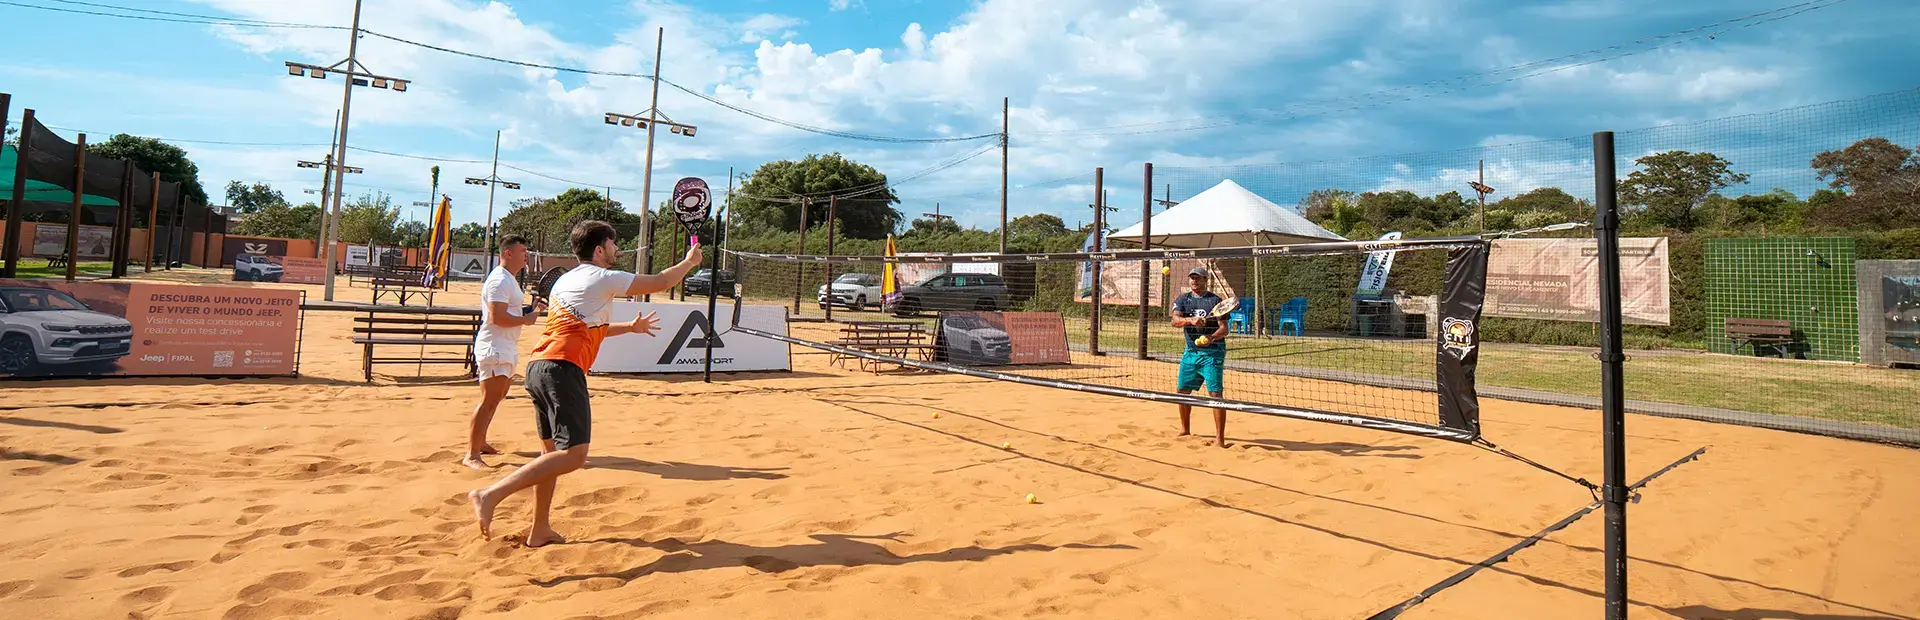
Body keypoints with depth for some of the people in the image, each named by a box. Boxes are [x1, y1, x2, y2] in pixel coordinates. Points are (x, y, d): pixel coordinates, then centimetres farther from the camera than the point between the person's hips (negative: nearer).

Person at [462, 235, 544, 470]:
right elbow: (497, 317, -25)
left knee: (497, 396, 21)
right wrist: (526, 319, -15)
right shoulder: (500, 280, -16)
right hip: (495, 348, -11)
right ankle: (471, 455, -14)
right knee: (489, 400, -14)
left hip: (506, 348, 11)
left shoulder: (509, 280, 18)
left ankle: (480, 442, 34)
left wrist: (531, 309, 11)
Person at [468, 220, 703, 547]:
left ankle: (539, 530, 22)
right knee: (573, 454, -12)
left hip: (537, 367, 9)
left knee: (552, 451, 18)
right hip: (563, 369, -9)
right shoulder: (604, 278, 0)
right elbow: (660, 282, 6)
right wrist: (689, 262, 23)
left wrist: (630, 327, 44)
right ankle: (490, 495, -22)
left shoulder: (565, 280, 25)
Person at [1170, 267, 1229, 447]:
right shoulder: (1183, 300, 7)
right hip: (1190, 352, 5)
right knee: (1183, 391, 11)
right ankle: (1185, 429, 30)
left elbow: (1224, 328, -9)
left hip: (1212, 353, -5)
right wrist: (1191, 320, -31)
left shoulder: (1215, 300, -3)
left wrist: (1211, 337, -29)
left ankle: (1219, 438, -9)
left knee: (1215, 393, -12)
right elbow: (1175, 320, -11)